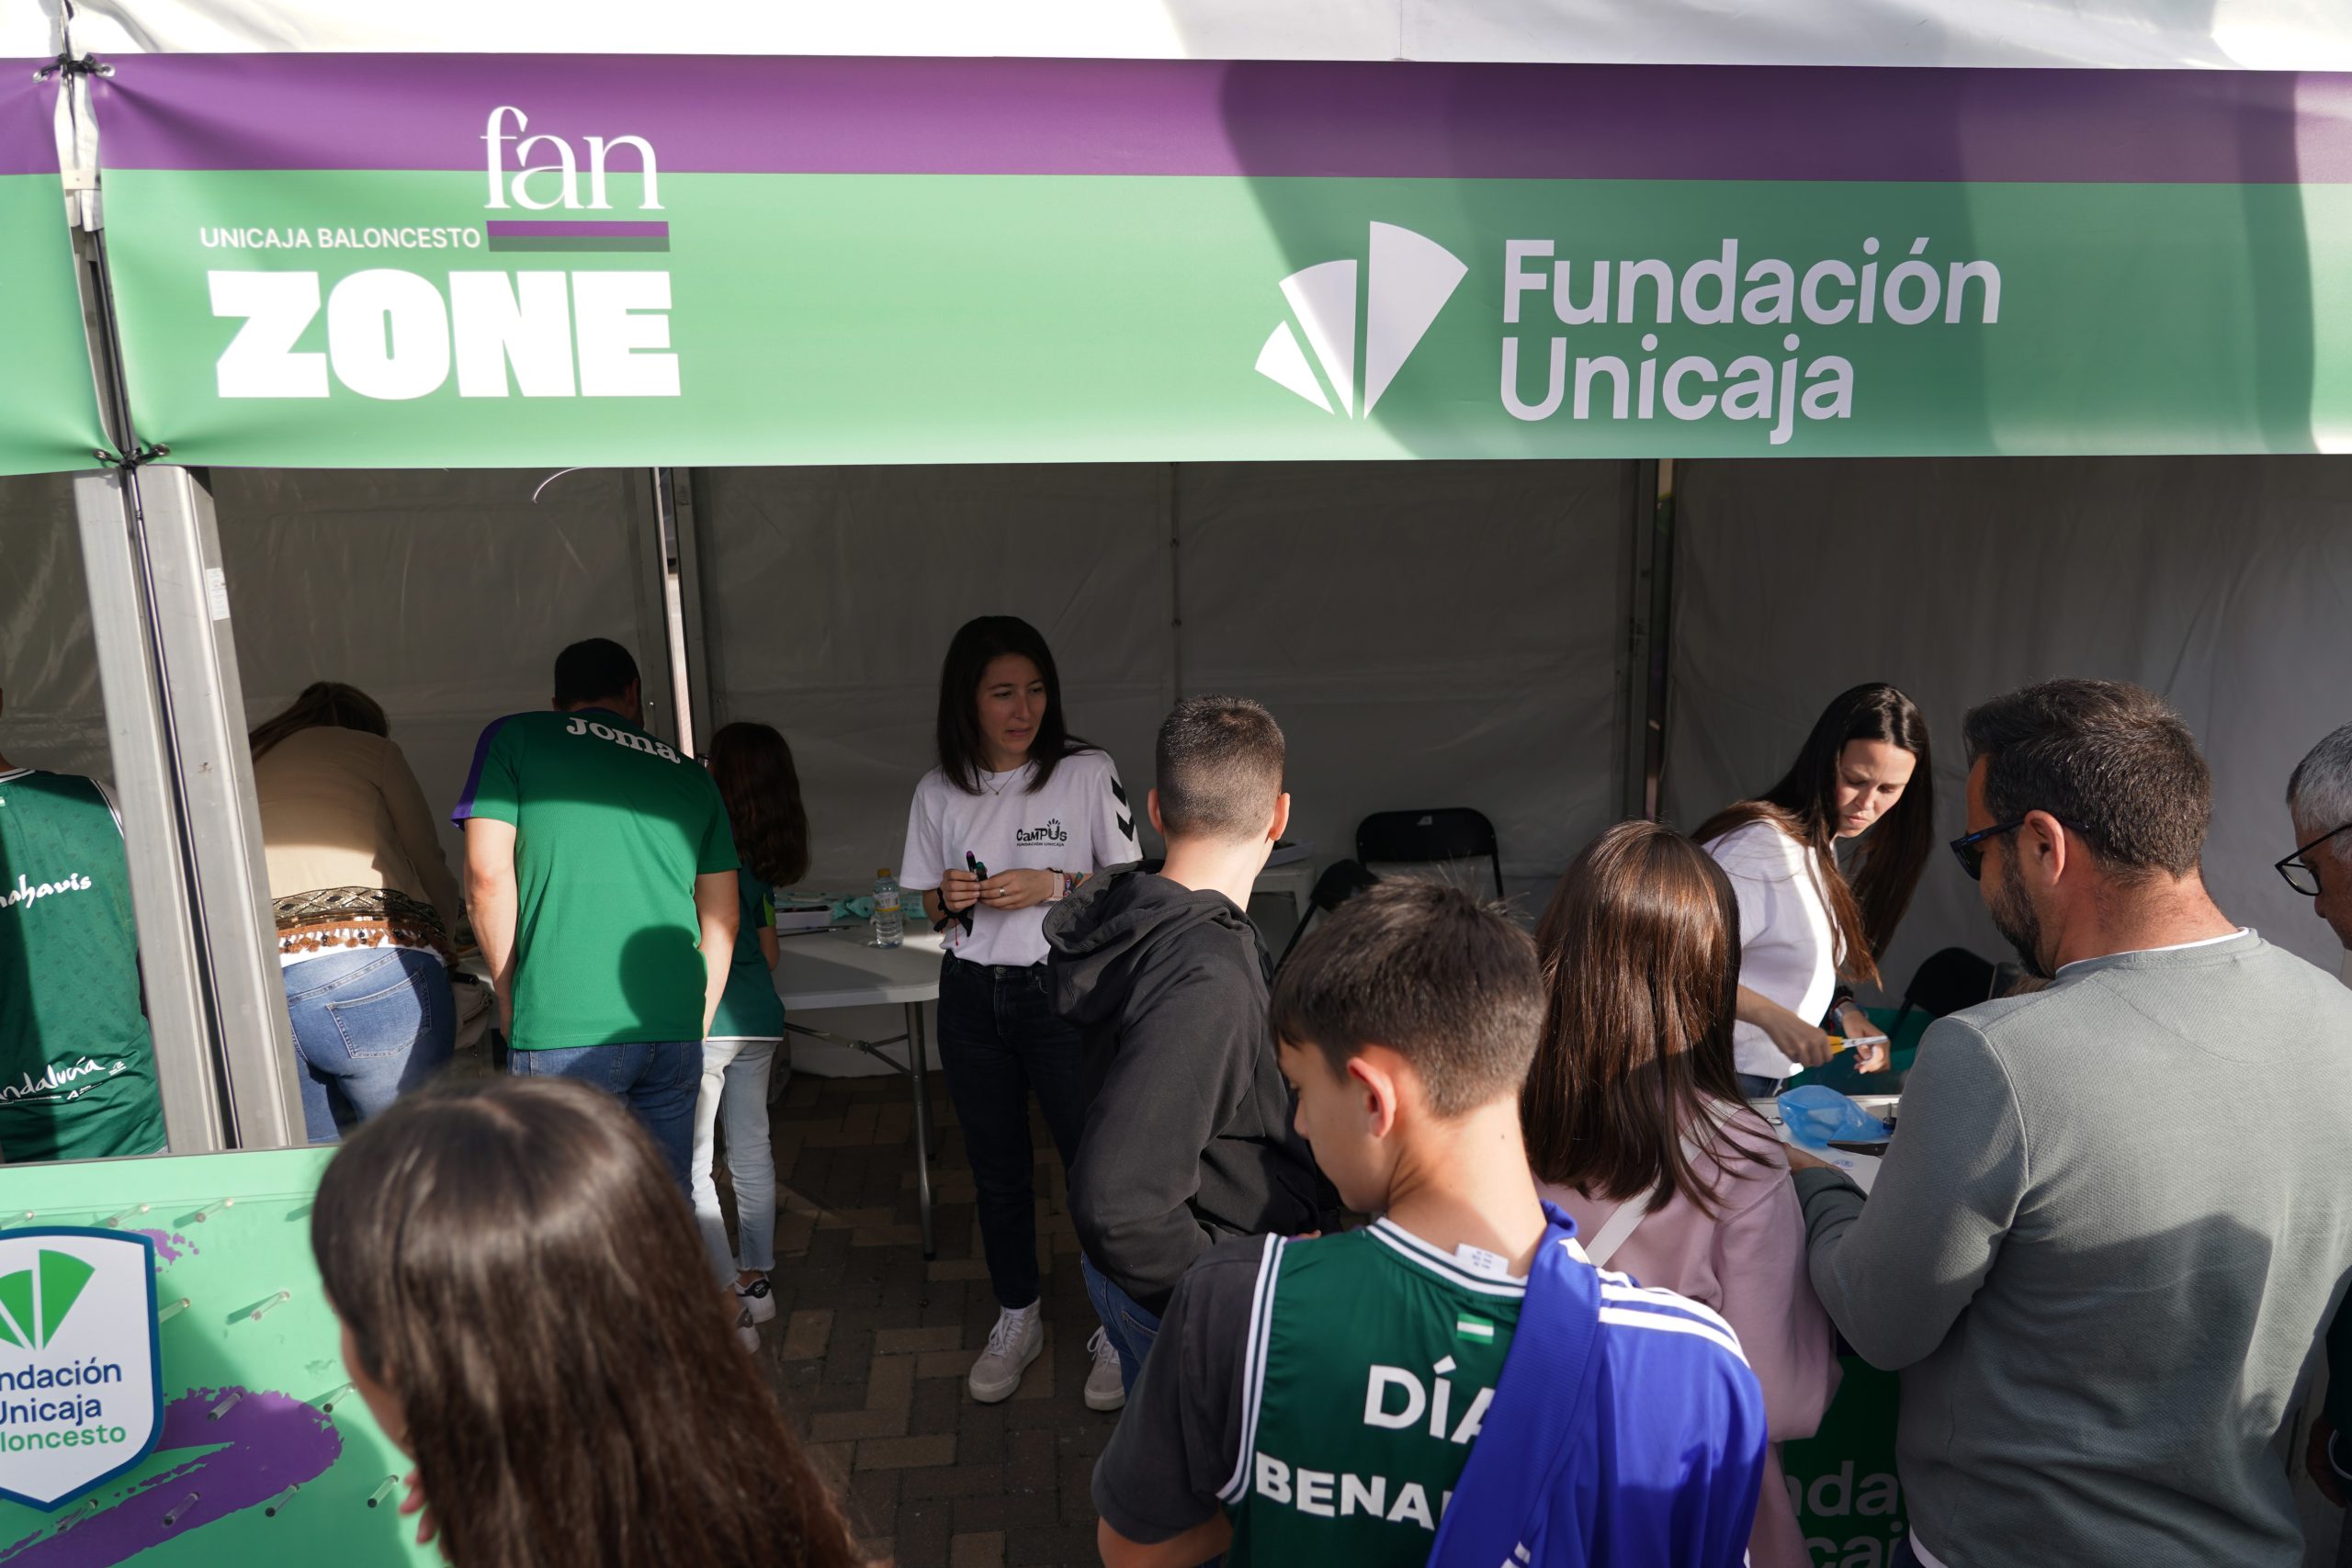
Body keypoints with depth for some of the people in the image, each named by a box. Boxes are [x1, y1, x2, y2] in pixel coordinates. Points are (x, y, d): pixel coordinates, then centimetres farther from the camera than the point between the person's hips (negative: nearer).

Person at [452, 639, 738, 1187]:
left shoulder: (513, 737, 9)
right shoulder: (691, 776, 18)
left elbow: (487, 875, -1)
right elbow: (722, 920, 17)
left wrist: (509, 995, 10)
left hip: (561, 1033, -3)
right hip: (675, 1032, 4)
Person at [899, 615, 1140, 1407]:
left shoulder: (1088, 772, -8)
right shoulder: (939, 792, 2)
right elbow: (933, 906, 11)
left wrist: (1053, 885, -20)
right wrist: (949, 899, -11)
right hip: (972, 995, 3)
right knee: (997, 1168, 15)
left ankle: (1116, 1326, 22)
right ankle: (1016, 1319, 35)